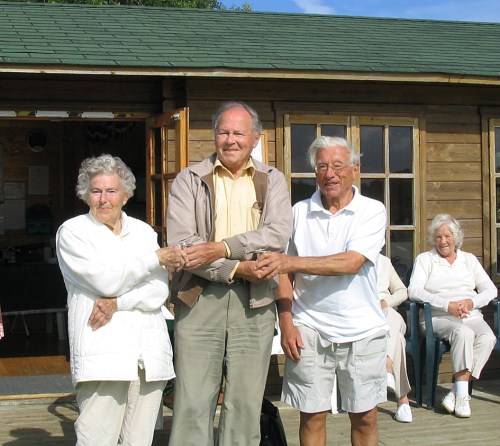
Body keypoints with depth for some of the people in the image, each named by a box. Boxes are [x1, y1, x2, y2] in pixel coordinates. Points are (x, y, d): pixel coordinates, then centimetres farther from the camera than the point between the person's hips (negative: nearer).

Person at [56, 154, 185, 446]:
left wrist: (117, 303, -11)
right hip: (103, 355, -4)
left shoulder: (144, 231, 18)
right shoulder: (72, 231, 7)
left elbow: (160, 291, 5)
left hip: (150, 354, 4)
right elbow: (104, 279, -9)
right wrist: (157, 257, -2)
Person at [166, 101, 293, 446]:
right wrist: (238, 267, -12)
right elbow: (181, 243, -6)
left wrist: (221, 248, -15)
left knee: (245, 405, 6)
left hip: (254, 301, 2)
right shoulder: (189, 181, 7)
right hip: (200, 298, -1)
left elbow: (278, 235, -5)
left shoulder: (272, 181, 12)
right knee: (193, 403, -2)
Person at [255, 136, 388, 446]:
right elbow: (285, 273, 6)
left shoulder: (372, 211, -1)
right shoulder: (300, 212, 6)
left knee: (365, 417, 8)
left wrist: (291, 262, -21)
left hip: (363, 330, -1)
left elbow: (352, 262, -16)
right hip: (309, 329, 1)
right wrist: (287, 323, -4)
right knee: (312, 415, 4)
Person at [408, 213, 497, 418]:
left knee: (488, 338, -30)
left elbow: (490, 289, 13)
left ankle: (456, 392, -29)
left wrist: (472, 301, -9)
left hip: (472, 317, 3)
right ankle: (462, 393, -33)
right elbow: (414, 290, -5)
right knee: (463, 332, -36)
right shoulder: (424, 259, 12)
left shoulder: (469, 259, 22)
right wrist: (447, 305, -16)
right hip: (439, 318, -3)